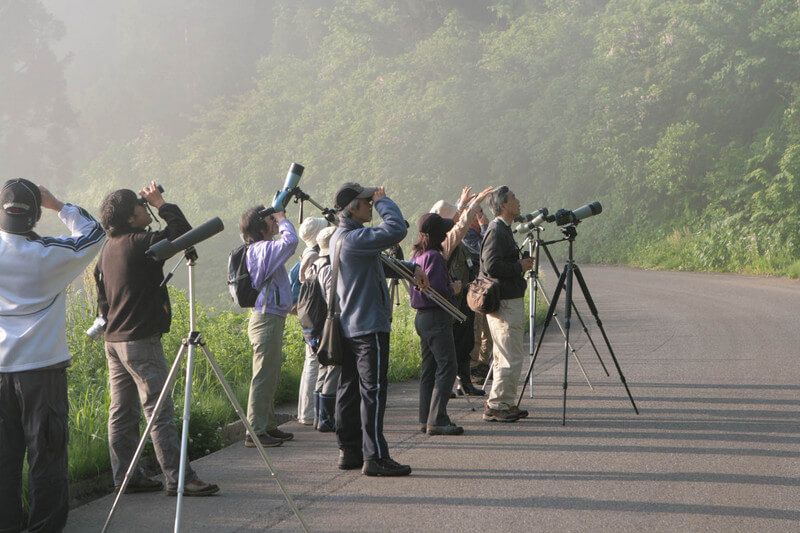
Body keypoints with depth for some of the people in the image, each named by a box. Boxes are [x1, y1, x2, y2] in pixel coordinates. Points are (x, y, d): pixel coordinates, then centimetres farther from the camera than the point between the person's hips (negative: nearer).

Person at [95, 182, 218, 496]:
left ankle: (125, 477, 13)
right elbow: (183, 232, -15)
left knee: (122, 411, 9)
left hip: (114, 339, 9)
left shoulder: (108, 249, 13)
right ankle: (178, 479, -9)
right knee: (160, 412, -9)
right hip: (141, 341, -9)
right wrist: (160, 203, -5)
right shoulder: (139, 243, -14)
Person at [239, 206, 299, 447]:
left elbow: (286, 245, 29)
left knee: (271, 377, 16)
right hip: (266, 320, -10)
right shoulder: (264, 249, -16)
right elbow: (290, 241, -29)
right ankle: (255, 432, -7)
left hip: (271, 318, 10)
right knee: (263, 377, -8)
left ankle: (268, 426, 23)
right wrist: (283, 219, -14)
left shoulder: (260, 249, 14)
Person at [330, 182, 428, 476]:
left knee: (349, 389, 11)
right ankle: (375, 457, -8)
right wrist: (383, 200, -13)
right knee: (373, 390, -8)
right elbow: (396, 230, -29)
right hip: (369, 326, -10)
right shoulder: (355, 239, -18)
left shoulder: (339, 238, 15)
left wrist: (411, 268, 14)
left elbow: (379, 263, 25)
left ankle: (349, 451, 16)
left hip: (348, 327, 10)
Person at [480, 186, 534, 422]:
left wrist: (521, 265, 11)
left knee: (505, 356, 14)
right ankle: (496, 405, -4)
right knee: (510, 358, -8)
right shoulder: (496, 230, -14)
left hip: (510, 301, 11)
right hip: (504, 303, -11)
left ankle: (506, 404, 19)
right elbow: (491, 265, -23)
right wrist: (520, 267, -13)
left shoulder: (503, 229, 17)